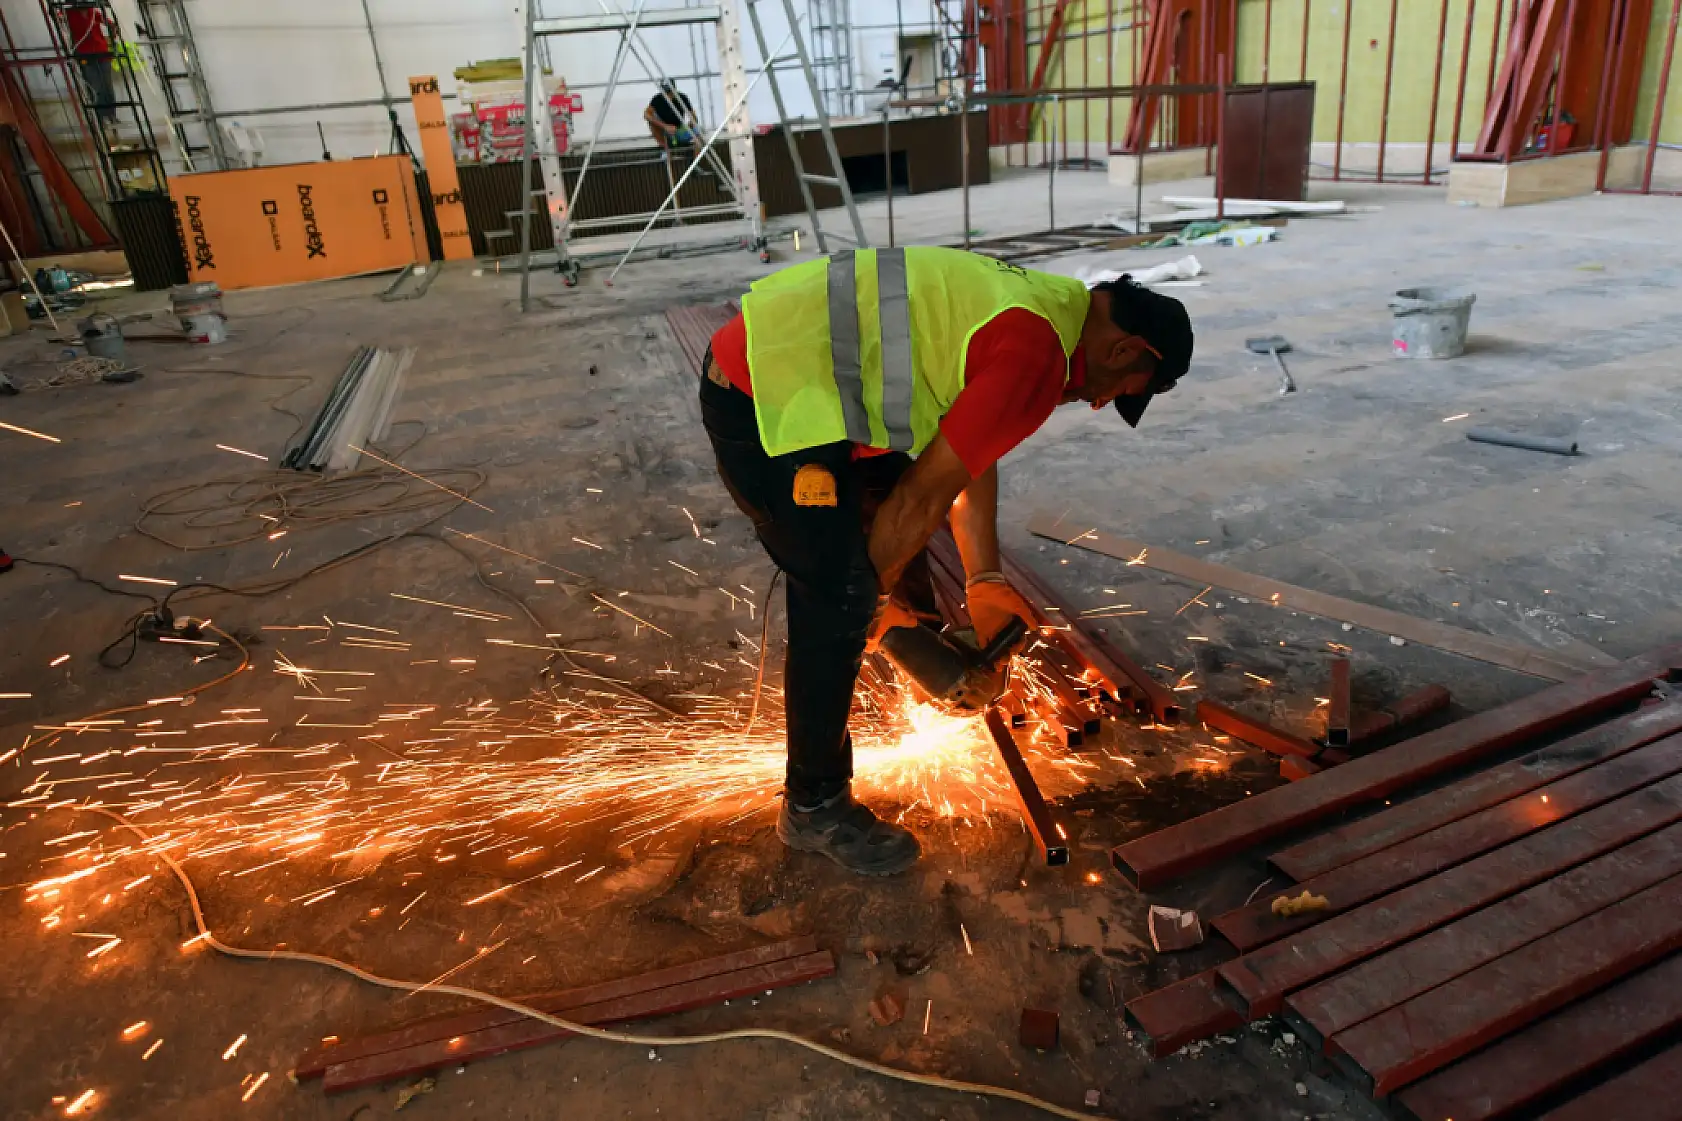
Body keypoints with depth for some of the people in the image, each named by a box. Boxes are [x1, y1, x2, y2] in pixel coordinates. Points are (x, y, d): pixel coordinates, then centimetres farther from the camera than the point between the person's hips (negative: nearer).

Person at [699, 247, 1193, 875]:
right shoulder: (1037, 361, -18)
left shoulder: (1043, 306, 13)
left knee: (892, 526, 23)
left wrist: (984, 581, 18)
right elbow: (924, 496, -14)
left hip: (773, 361, 11)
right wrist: (876, 592, 1)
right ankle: (814, 808, 8)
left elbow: (971, 459, 18)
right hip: (760, 407, -11)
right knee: (839, 603, -8)